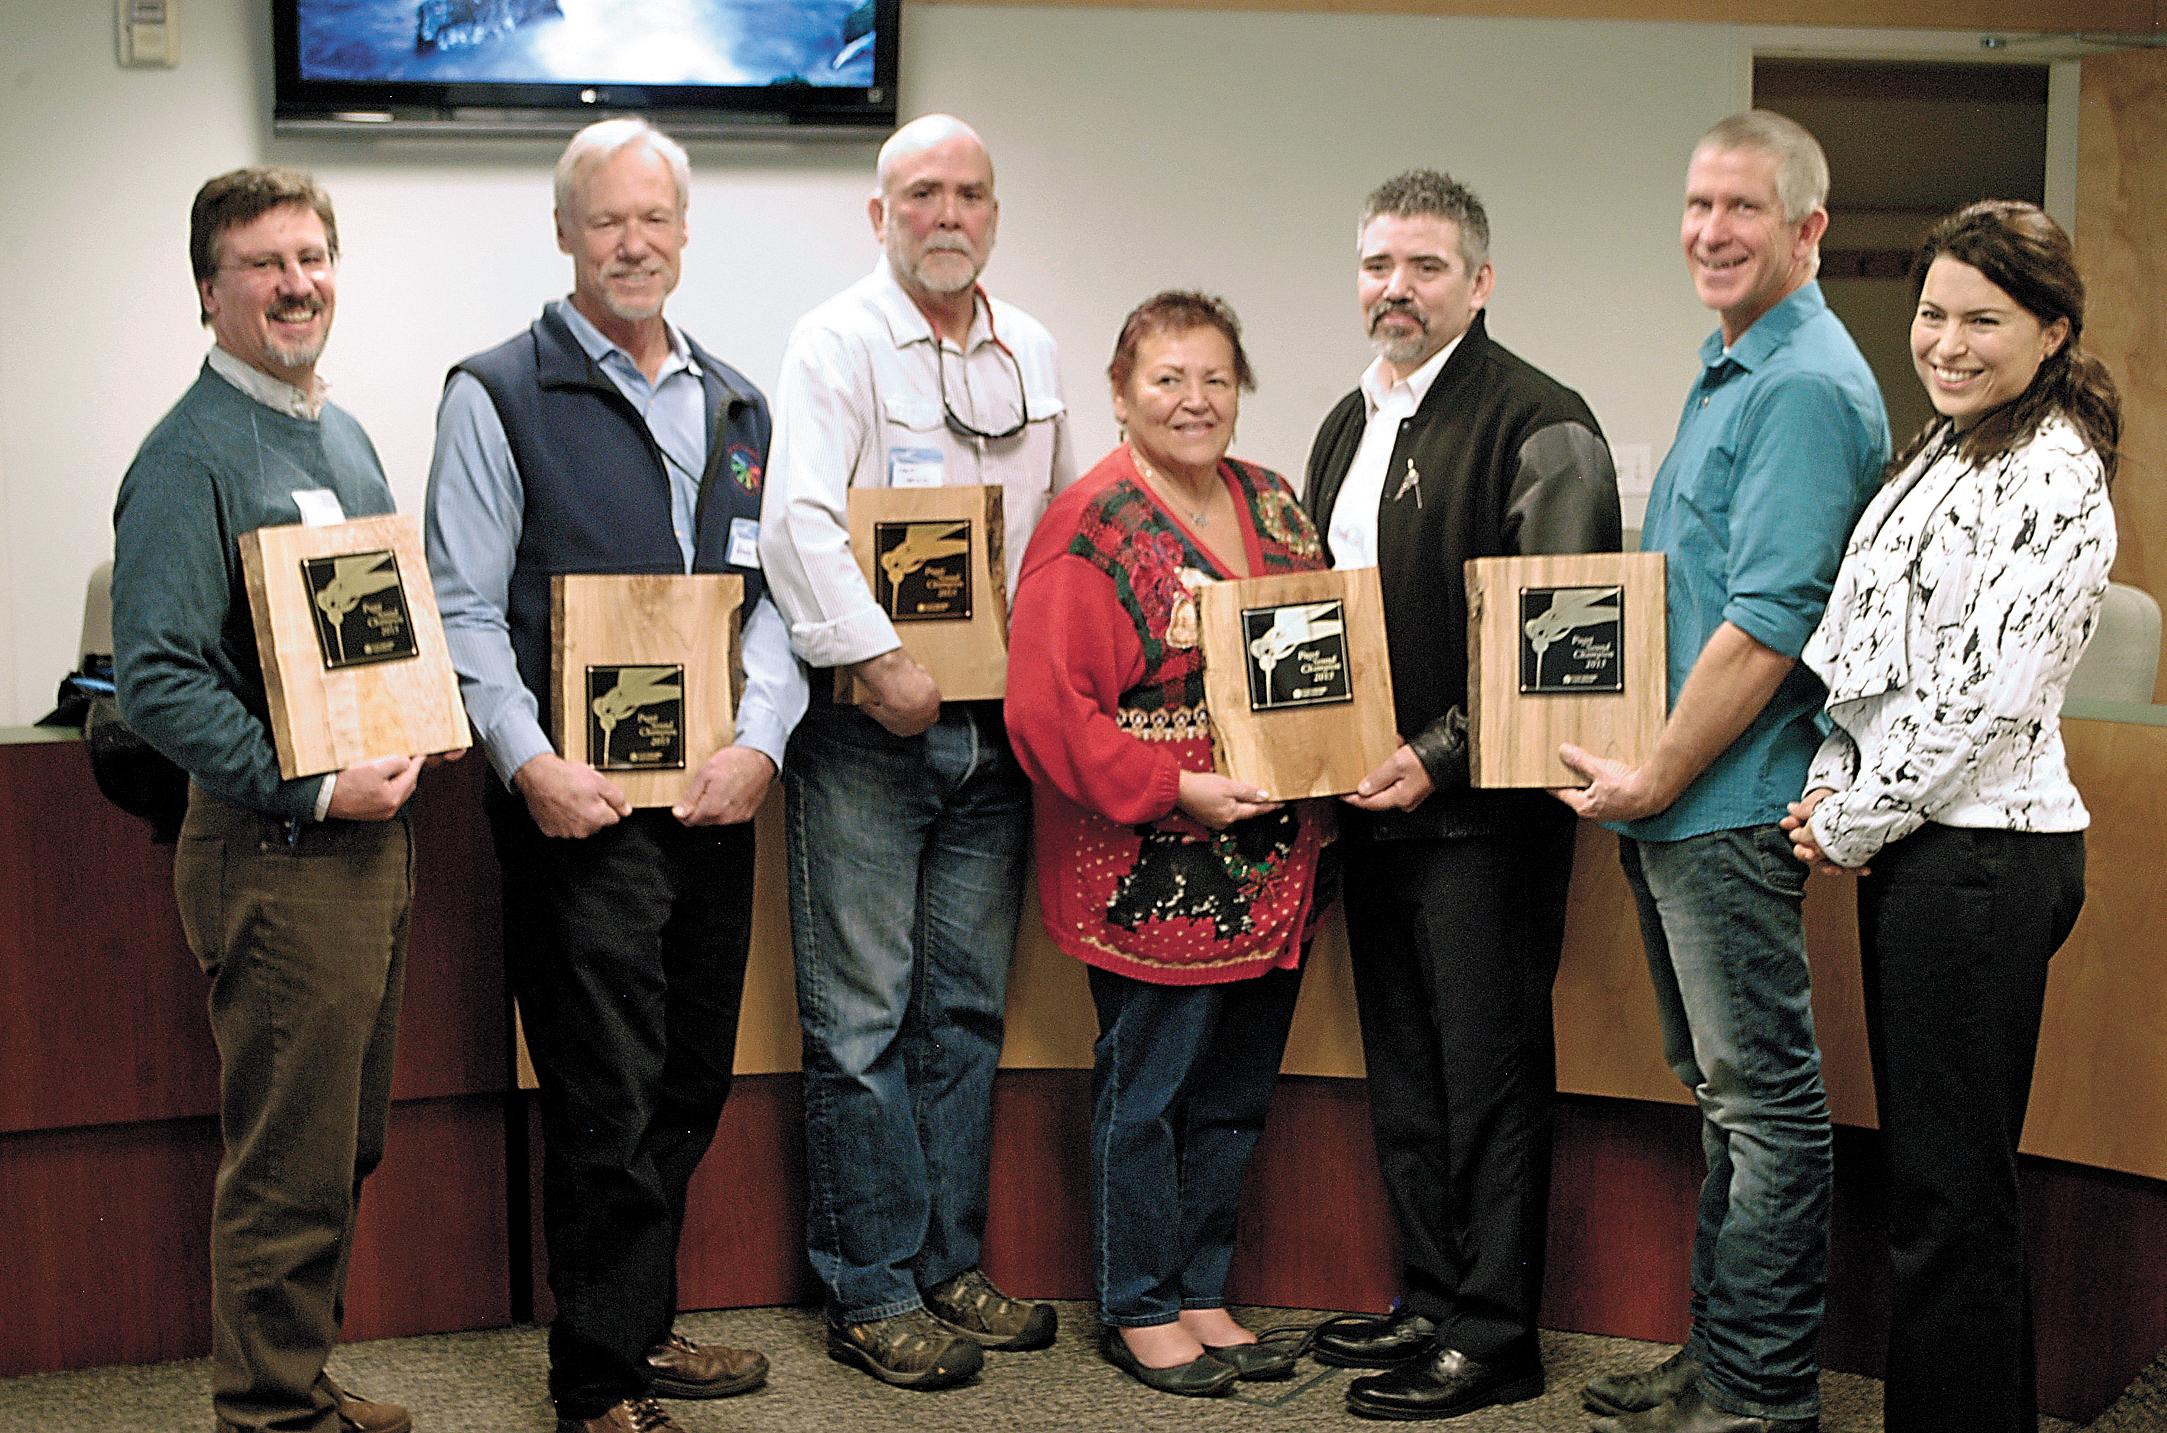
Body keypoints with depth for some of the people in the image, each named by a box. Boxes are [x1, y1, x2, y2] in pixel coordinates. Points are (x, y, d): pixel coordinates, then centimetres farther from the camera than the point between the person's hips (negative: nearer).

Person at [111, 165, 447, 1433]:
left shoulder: (345, 439, 15)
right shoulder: (192, 457, -13)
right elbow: (158, 680, -20)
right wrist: (310, 792, -22)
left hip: (373, 839, 9)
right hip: (276, 853, -9)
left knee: (349, 1146, 17)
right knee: (292, 1162, -1)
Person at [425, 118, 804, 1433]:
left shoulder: (737, 404, 15)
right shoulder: (499, 396, -1)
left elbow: (777, 593, 12)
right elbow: (464, 610, -5)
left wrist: (761, 743, -4)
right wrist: (531, 762, -17)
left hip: (716, 792, 6)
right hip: (581, 805, -5)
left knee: (691, 1084, 13)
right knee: (610, 1100, -3)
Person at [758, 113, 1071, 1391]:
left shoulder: (1031, 352, 13)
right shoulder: (836, 343, -6)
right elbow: (797, 524, -17)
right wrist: (878, 659, -23)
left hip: (995, 726, 6)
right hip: (867, 726, -6)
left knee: (969, 1008, 11)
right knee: (864, 1017, -1)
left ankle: (952, 1263, 22)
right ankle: (873, 1293, 8)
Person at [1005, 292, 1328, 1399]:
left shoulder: (1273, 507, 11)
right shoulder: (1091, 530, -11)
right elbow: (1048, 708, -16)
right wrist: (1177, 789, -20)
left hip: (1272, 870, 7)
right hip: (1153, 876, -7)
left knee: (1234, 1094, 15)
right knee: (1146, 1089, 5)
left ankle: (1202, 1294, 29)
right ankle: (1137, 1311, 20)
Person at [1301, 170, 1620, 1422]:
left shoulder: (1539, 425, -11)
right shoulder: (1350, 425, 15)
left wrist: (1439, 758, -18)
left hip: (1485, 810, -8)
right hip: (1374, 801, 8)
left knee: (1489, 1072, 0)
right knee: (1405, 1073, 15)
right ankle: (1433, 1303, 27)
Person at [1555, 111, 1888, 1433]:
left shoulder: (1808, 387, -15)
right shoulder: (1730, 372, 17)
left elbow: (1769, 622, -21)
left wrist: (1656, 777, -16)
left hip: (1734, 803, -10)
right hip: (1679, 800, 10)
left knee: (1766, 1099, -2)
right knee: (1724, 1092, 16)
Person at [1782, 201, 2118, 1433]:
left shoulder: (2052, 479, -14)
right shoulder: (1948, 448, 15)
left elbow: (1987, 696, -19)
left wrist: (1855, 823, -10)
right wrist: (1834, 786, 5)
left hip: (1981, 855, -9)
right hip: (1920, 844, 9)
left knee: (1952, 1190, -2)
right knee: (1936, 1164, 15)